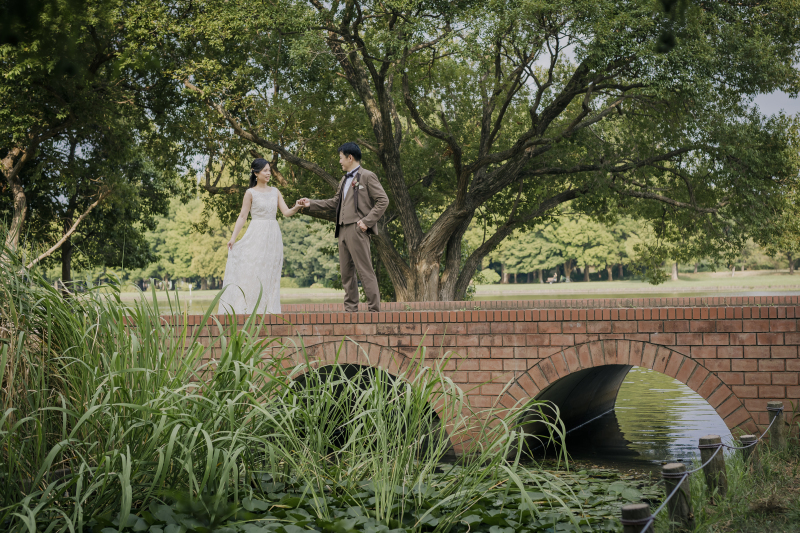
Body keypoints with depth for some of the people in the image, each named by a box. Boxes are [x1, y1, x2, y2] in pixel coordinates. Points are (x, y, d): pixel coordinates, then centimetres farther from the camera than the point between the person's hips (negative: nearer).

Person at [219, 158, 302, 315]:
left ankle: (268, 310, 6)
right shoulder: (251, 193, -1)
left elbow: (286, 212, 5)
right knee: (252, 273, -8)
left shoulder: (275, 192, 11)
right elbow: (242, 216, -1)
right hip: (257, 236, -4)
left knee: (270, 275, 3)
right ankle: (248, 310, -8)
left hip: (273, 236, 4)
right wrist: (233, 237, -8)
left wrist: (296, 208, -16)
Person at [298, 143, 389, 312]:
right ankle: (351, 309, 13)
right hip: (343, 229, 9)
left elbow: (383, 201, -9)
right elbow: (335, 202, 28)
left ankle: (375, 309, -7)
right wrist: (311, 204, 23)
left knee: (365, 271, -9)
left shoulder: (367, 176, -3)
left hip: (357, 230, -9)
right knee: (346, 272, 8)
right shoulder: (344, 180, 23)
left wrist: (367, 221, -15)